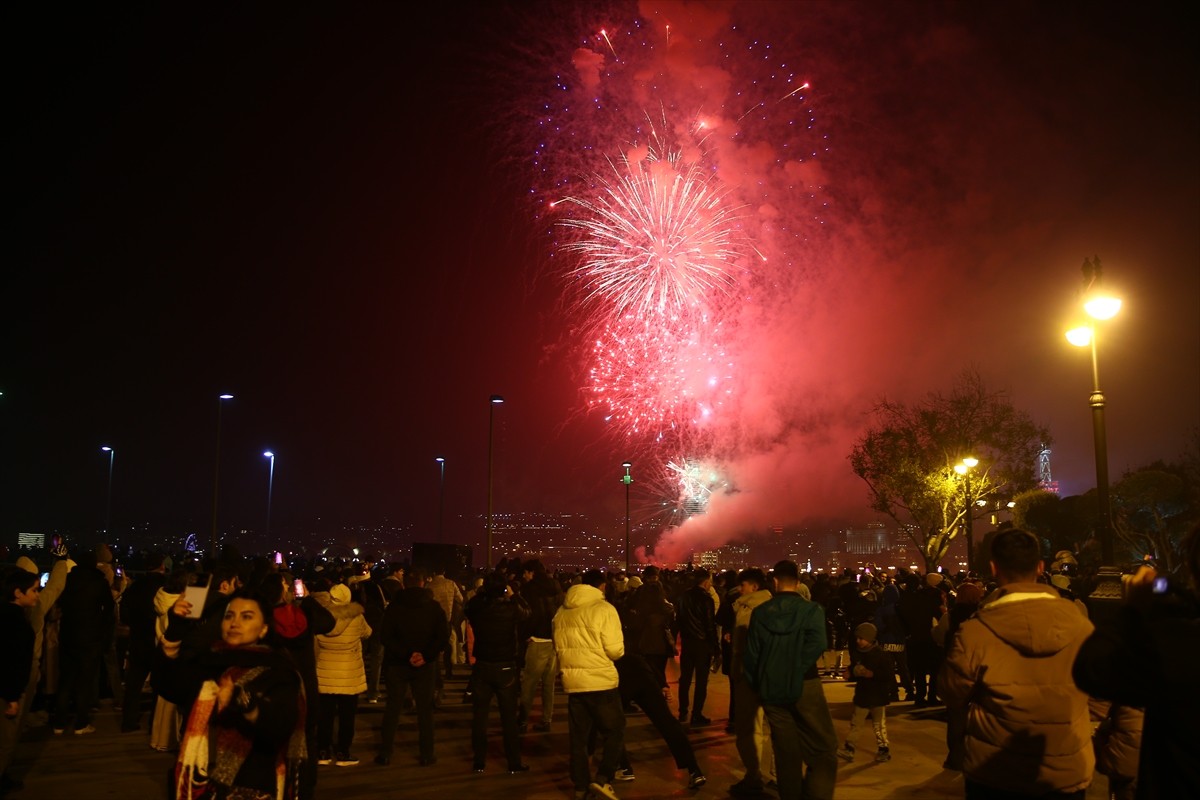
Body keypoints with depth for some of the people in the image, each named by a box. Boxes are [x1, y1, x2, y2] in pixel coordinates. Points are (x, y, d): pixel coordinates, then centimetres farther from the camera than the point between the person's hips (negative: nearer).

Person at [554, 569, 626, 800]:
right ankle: (602, 779, -5)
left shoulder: (562, 612, 7)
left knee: (578, 737, 13)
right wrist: (619, 650, 8)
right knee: (615, 731, 8)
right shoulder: (604, 608, -10)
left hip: (573, 681, 5)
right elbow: (615, 650, -14)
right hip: (601, 680, -5)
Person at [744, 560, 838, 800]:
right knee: (823, 749, 5)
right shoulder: (811, 609, -7)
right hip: (804, 686, -3)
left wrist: (757, 685, 16)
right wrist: (797, 670, -11)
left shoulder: (760, 612, 0)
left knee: (786, 752, 12)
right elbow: (816, 645, -23)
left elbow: (751, 655, 3)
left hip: (772, 690, 3)